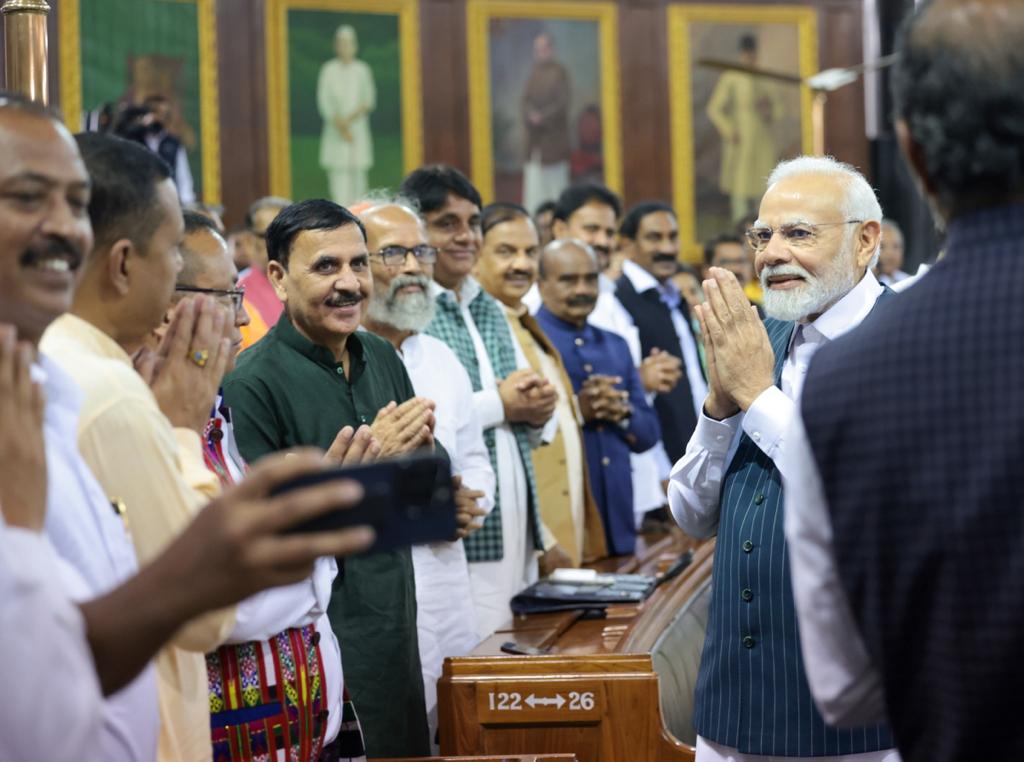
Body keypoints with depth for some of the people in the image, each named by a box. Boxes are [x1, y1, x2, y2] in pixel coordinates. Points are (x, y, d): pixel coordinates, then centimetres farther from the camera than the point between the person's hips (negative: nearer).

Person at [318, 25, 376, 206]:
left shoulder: (363, 70, 6)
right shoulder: (329, 70, 2)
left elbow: (369, 100, 3)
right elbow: (324, 101, -2)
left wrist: (350, 119, -11)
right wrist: (339, 124, -13)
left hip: (359, 129, 1)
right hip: (335, 130, -1)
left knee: (358, 171, 0)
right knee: (338, 171, -9)